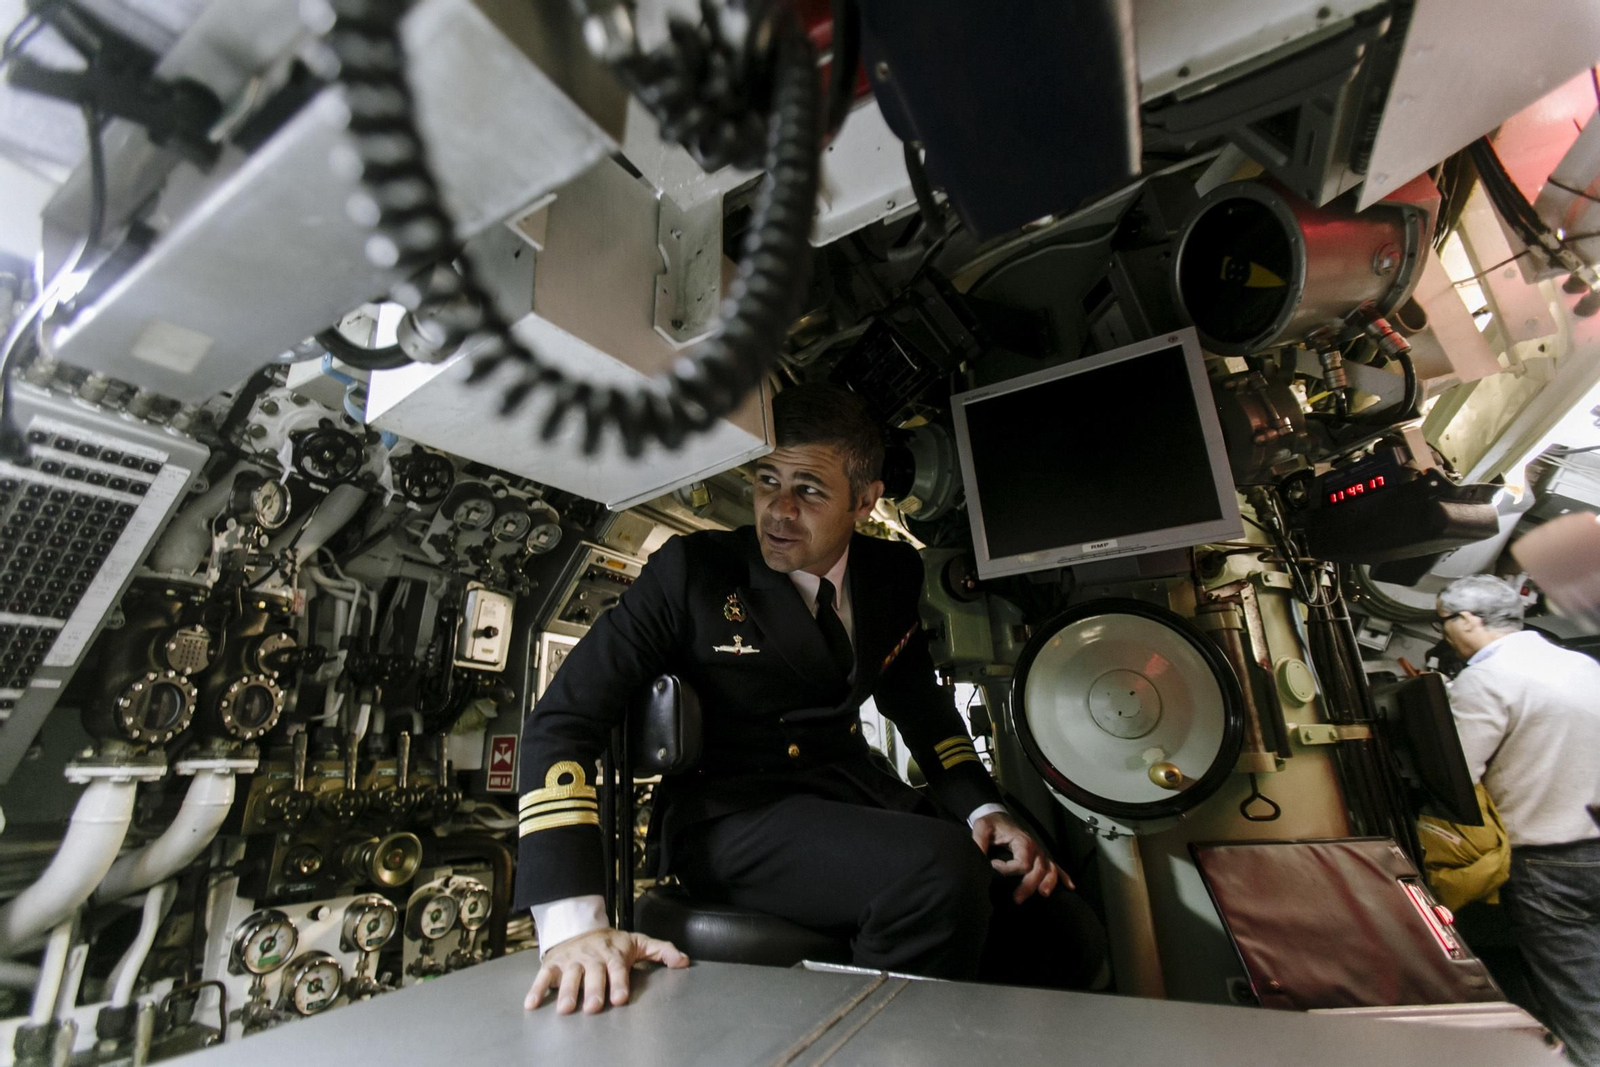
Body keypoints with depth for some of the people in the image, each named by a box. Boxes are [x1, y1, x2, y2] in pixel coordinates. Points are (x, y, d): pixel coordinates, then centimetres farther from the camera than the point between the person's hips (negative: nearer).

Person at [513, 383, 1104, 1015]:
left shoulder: (893, 573, 5)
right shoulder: (693, 569, -10)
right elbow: (563, 720, -14)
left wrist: (984, 809, 3)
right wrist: (573, 924, -25)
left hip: (857, 796, 6)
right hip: (729, 816, -5)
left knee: (1069, 932, -7)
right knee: (940, 867, -29)